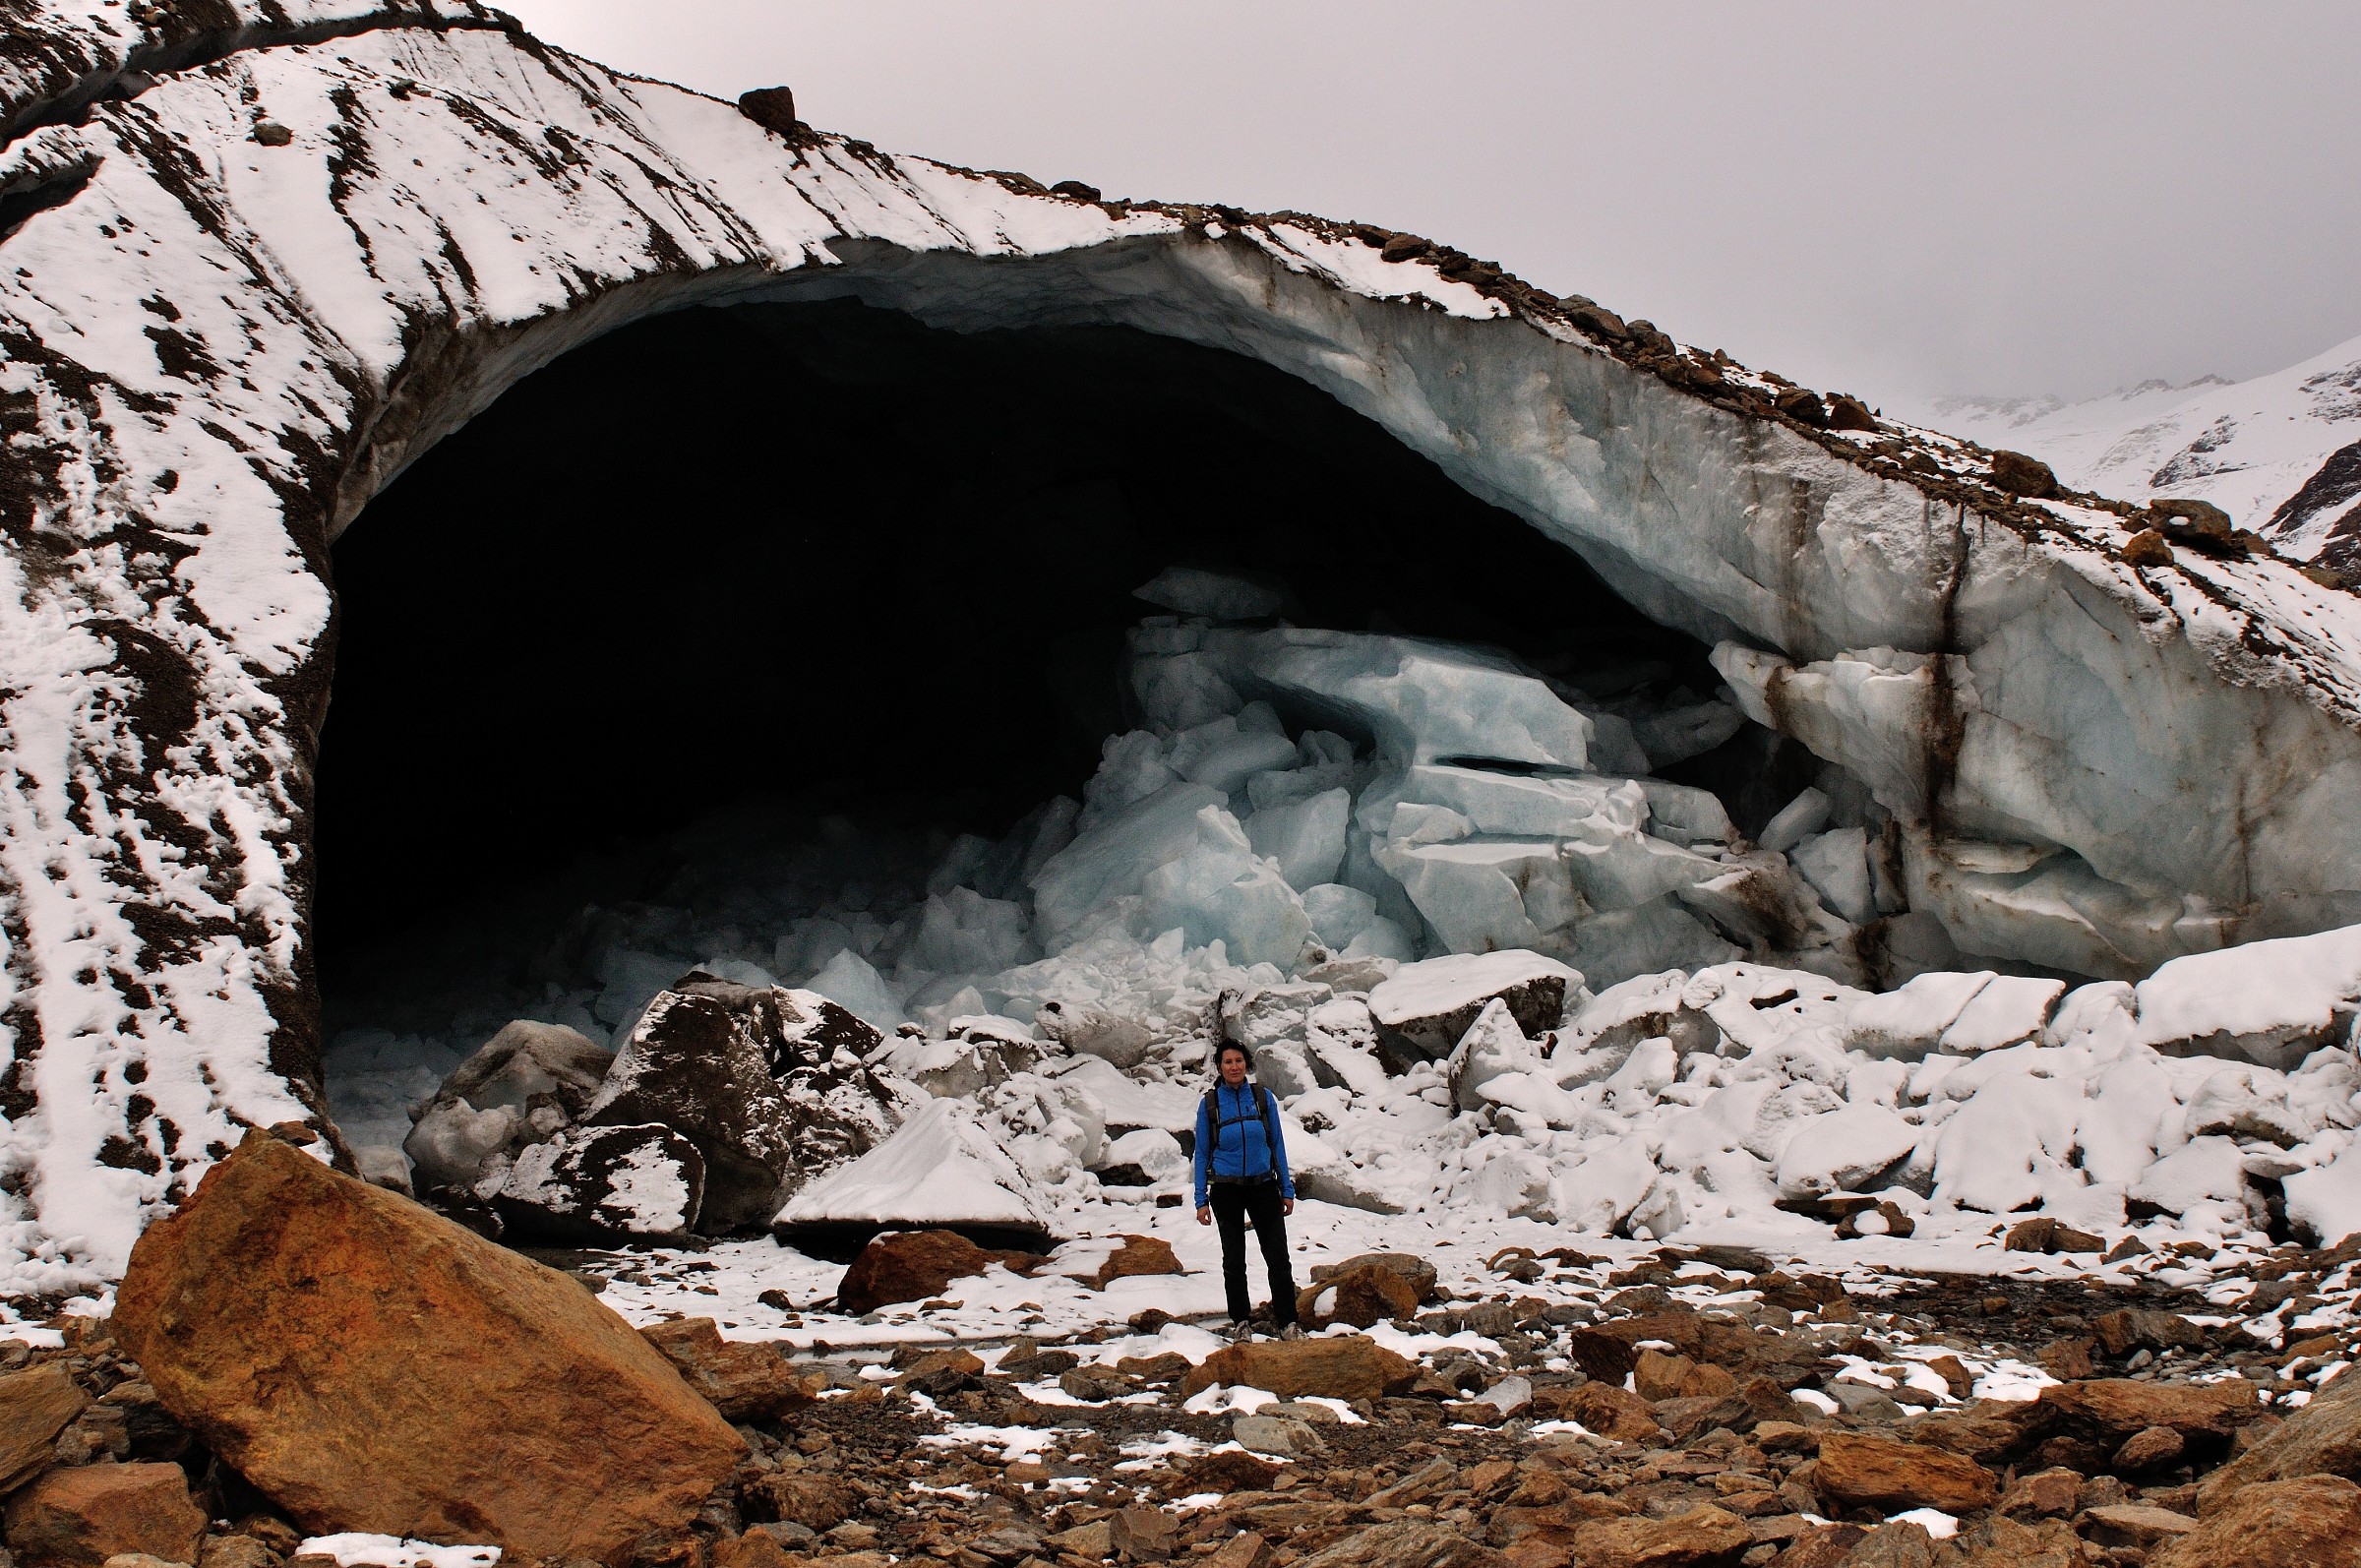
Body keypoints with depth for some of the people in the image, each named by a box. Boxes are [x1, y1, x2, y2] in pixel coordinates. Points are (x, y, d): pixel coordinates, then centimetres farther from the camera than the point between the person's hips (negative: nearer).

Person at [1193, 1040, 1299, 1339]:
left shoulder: (1263, 1097, 1)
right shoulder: (1210, 1103, -1)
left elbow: (1277, 1144, 6)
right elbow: (1202, 1153, 3)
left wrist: (1287, 1190, 4)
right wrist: (1201, 1200, -1)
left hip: (1263, 1186, 0)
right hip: (1227, 1191, 0)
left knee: (1278, 1257, -5)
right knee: (1234, 1260, 9)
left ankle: (1287, 1323, 0)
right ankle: (1240, 1322, 20)